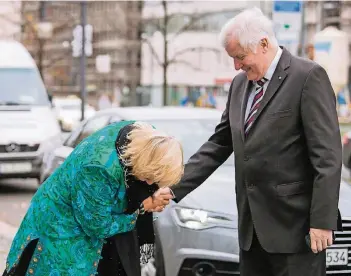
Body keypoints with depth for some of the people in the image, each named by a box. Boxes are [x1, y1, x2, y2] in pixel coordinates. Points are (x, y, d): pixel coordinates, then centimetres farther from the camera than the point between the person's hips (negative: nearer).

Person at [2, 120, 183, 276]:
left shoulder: (142, 136, -17)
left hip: (96, 219, 8)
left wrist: (150, 199, -13)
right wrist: (143, 207, -18)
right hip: (62, 228, -8)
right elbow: (98, 226, -26)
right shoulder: (99, 169, -40)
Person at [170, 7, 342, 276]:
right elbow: (219, 145, 16)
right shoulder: (240, 84, 14)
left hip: (294, 223, -7)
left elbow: (327, 156, -13)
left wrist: (322, 221, -17)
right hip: (252, 225, 7)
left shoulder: (308, 77, -9)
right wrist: (174, 188, 5)